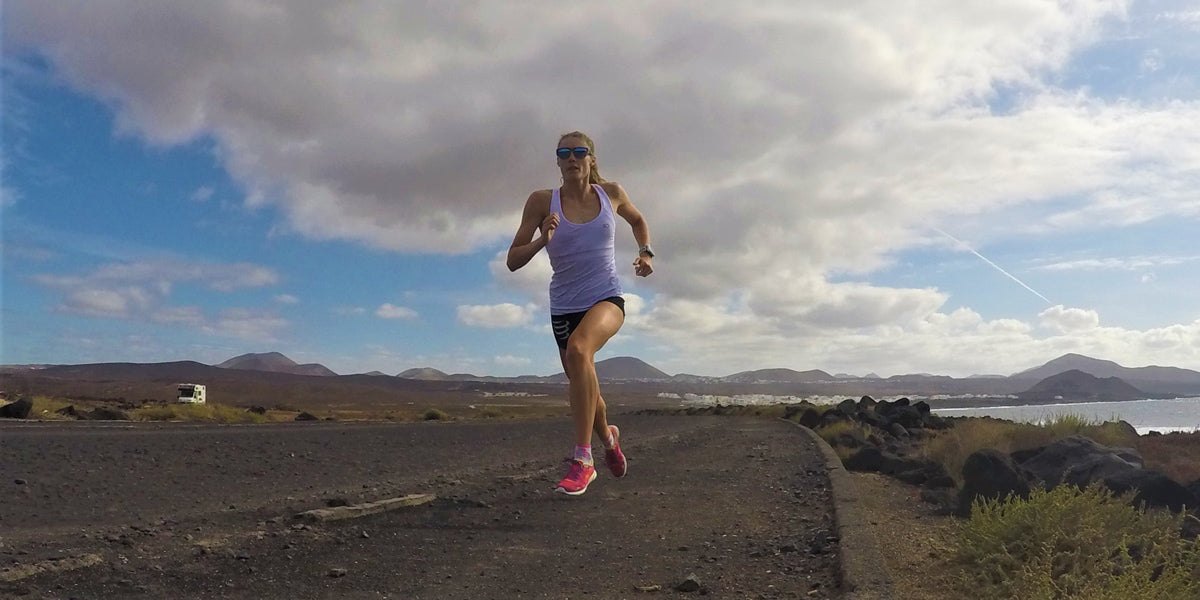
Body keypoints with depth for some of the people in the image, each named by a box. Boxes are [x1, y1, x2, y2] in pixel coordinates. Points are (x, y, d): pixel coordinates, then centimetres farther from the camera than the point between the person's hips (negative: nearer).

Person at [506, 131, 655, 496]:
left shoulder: (612, 193, 0)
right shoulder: (542, 202, -6)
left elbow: (638, 222, 23)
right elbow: (513, 261, -7)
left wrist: (646, 253, 6)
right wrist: (542, 241, -24)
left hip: (607, 299, -2)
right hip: (564, 307, 2)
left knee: (578, 349, -34)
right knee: (581, 386, 13)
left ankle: (582, 459, -29)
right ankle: (608, 437, 49)